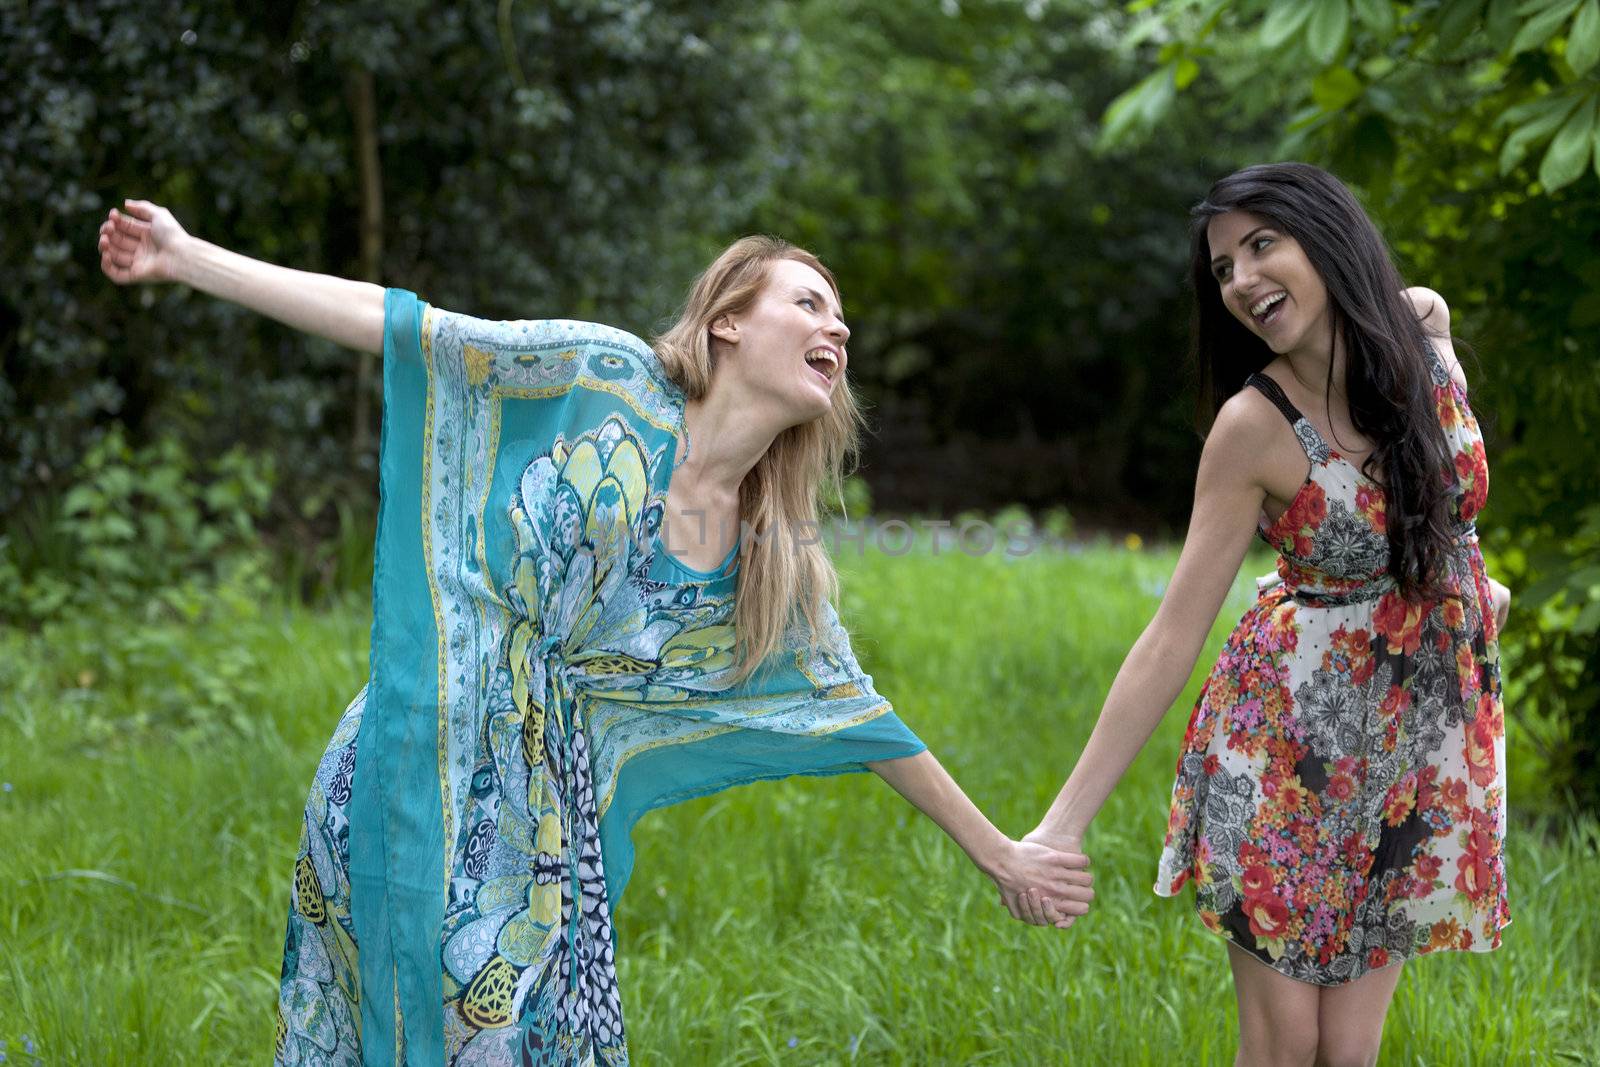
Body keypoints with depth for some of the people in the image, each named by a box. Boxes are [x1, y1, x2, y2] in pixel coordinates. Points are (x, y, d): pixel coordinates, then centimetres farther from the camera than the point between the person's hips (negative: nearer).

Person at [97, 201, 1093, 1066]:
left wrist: (998, 852, 24)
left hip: (536, 814, 4)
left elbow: (852, 711, 19)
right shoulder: (612, 379, -4)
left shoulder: (778, 559, 9)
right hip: (420, 768, -4)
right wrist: (187, 256, -3)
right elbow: (403, 328, -3)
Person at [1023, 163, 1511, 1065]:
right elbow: (1174, 634, -15)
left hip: (1429, 734, 3)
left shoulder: (1426, 329, -5)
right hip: (1292, 729, -3)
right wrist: (1063, 823, -20)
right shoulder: (1254, 424, -16)